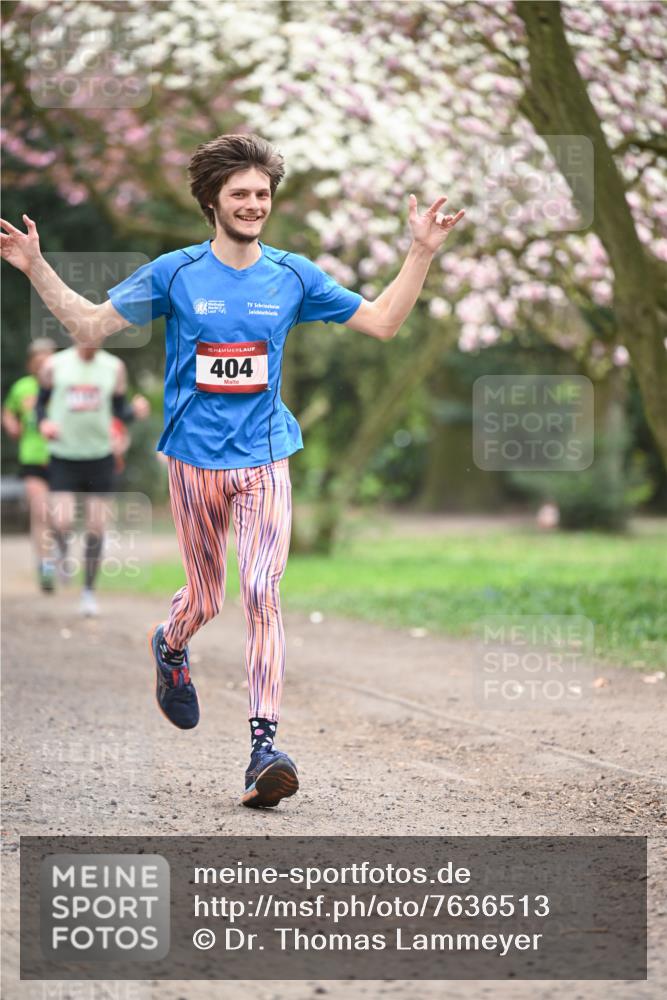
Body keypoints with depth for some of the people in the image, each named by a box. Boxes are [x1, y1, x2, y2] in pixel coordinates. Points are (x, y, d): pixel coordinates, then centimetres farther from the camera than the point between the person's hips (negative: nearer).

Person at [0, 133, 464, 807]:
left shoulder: (292, 276, 4)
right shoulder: (175, 274, -1)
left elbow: (383, 323, 9)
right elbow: (89, 325, 4)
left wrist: (422, 251, 0)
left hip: (264, 461, 1)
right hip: (195, 461, 0)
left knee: (262, 593, -15)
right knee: (205, 600, 9)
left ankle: (264, 744, -17)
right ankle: (170, 649, 47)